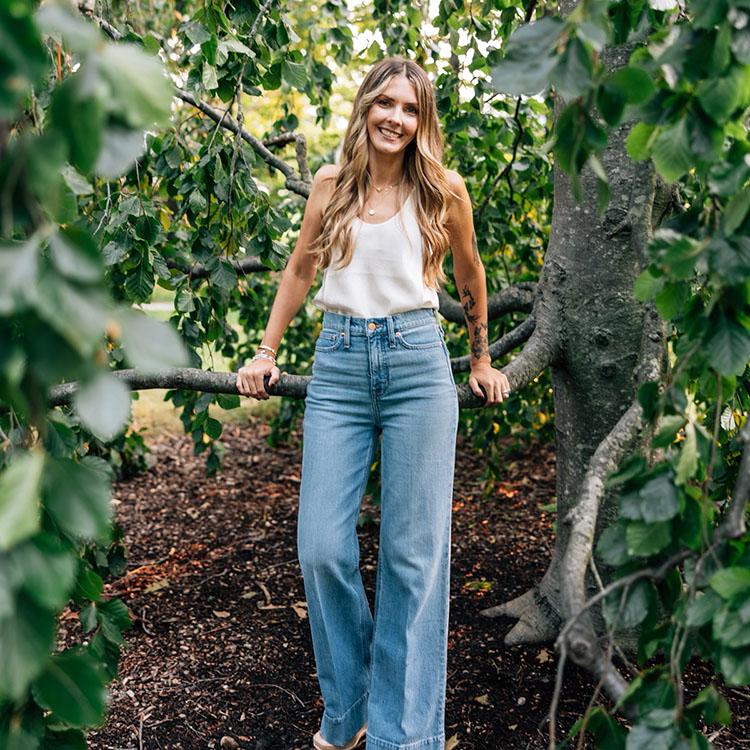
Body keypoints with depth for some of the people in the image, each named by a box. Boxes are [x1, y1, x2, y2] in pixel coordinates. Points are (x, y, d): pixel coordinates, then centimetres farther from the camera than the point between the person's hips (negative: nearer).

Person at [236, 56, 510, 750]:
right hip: (338, 364, 2)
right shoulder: (331, 184, 10)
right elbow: (300, 269, 21)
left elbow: (469, 275, 19)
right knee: (322, 548, -3)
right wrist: (265, 352, 18)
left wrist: (482, 362, 24)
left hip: (417, 362, -1)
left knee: (413, 553, 0)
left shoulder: (443, 189, 5)